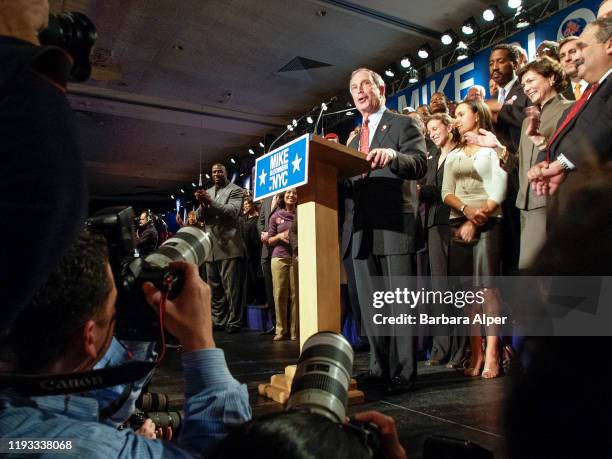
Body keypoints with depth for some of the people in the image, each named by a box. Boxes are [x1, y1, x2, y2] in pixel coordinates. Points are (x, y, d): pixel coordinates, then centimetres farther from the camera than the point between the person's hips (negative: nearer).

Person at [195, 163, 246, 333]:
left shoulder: (235, 190, 0)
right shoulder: (207, 192, 17)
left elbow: (233, 211, -13)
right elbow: (200, 217, 11)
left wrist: (210, 202, -21)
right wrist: (202, 204, -10)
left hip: (229, 245, -6)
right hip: (211, 246, 6)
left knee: (232, 288, -4)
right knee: (214, 288, 10)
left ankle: (234, 322, 2)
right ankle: (218, 321, 19)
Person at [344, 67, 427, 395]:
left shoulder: (403, 124, 4)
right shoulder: (355, 140, 25)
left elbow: (419, 165, -13)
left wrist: (392, 155, -32)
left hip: (395, 226, -7)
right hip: (363, 230, 7)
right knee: (370, 306, 10)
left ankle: (403, 373, 7)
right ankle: (380, 368, 21)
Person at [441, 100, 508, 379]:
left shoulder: (492, 148, 8)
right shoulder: (453, 156, 21)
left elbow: (498, 191, -2)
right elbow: (446, 194, 10)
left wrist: (476, 221, -11)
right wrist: (466, 209, -10)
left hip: (486, 223, -4)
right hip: (458, 225, 4)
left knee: (486, 285, -13)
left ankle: (491, 355, -11)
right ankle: (475, 355, 2)